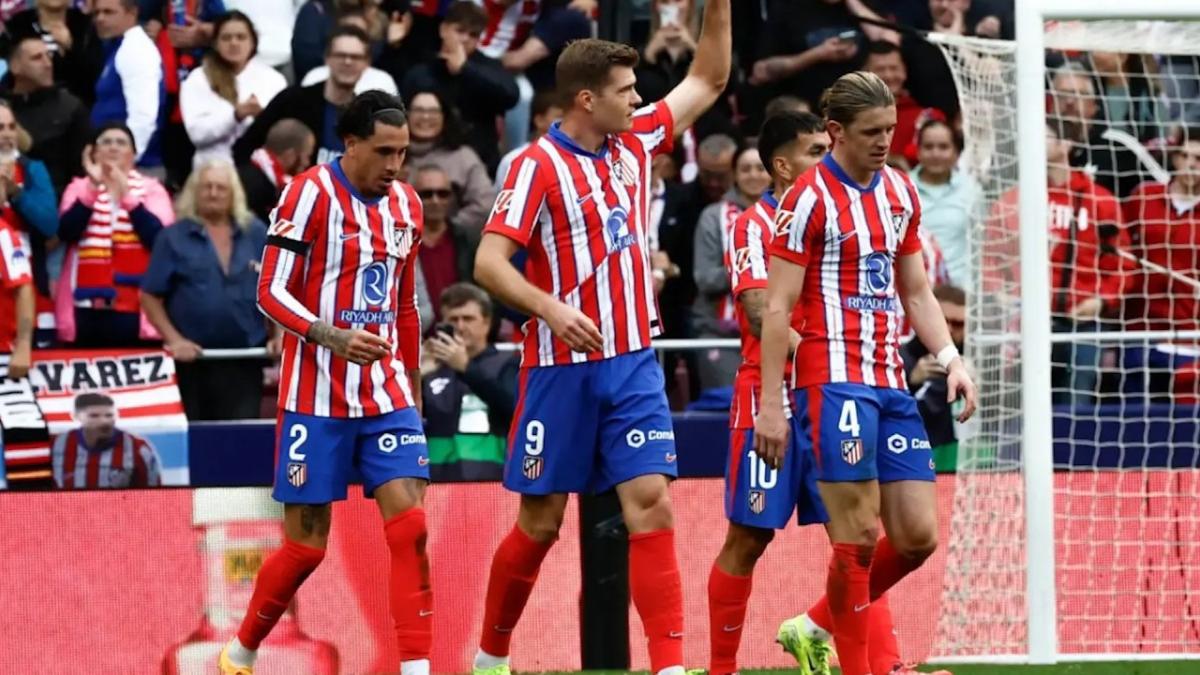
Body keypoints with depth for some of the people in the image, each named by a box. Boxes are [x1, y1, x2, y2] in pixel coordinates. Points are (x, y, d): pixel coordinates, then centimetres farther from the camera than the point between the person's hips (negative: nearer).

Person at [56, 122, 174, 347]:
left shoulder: (152, 189, 7)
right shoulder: (79, 188, 10)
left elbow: (160, 238, -10)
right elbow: (66, 233, -8)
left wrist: (126, 196, -18)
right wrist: (93, 189, -18)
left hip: (136, 308, -1)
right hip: (87, 306, 1)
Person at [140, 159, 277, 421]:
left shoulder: (255, 234, 8)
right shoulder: (174, 238, 2)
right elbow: (150, 296, 0)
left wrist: (278, 336, -1)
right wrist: (173, 339, -10)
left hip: (244, 363, 1)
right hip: (192, 360, -1)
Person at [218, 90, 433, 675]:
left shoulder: (405, 205, 10)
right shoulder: (311, 194, -10)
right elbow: (271, 293, -12)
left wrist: (413, 387, 20)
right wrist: (333, 336, -27)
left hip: (387, 393, 5)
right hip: (317, 396, -5)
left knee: (409, 526, -11)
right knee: (306, 544, 0)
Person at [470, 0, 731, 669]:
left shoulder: (635, 143, 7)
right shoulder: (539, 166, -11)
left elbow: (708, 81, 19)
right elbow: (489, 262, -17)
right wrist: (551, 308, -32)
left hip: (634, 363, 5)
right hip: (562, 368, -5)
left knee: (651, 505, -9)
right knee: (541, 522, 4)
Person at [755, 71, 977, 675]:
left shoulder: (901, 192, 14)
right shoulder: (810, 198, -7)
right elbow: (777, 307, -9)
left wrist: (949, 358, 6)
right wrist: (770, 404, -13)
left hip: (890, 384, 7)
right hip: (833, 379, -7)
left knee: (918, 536, 3)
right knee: (859, 535, -10)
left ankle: (819, 626, 21)